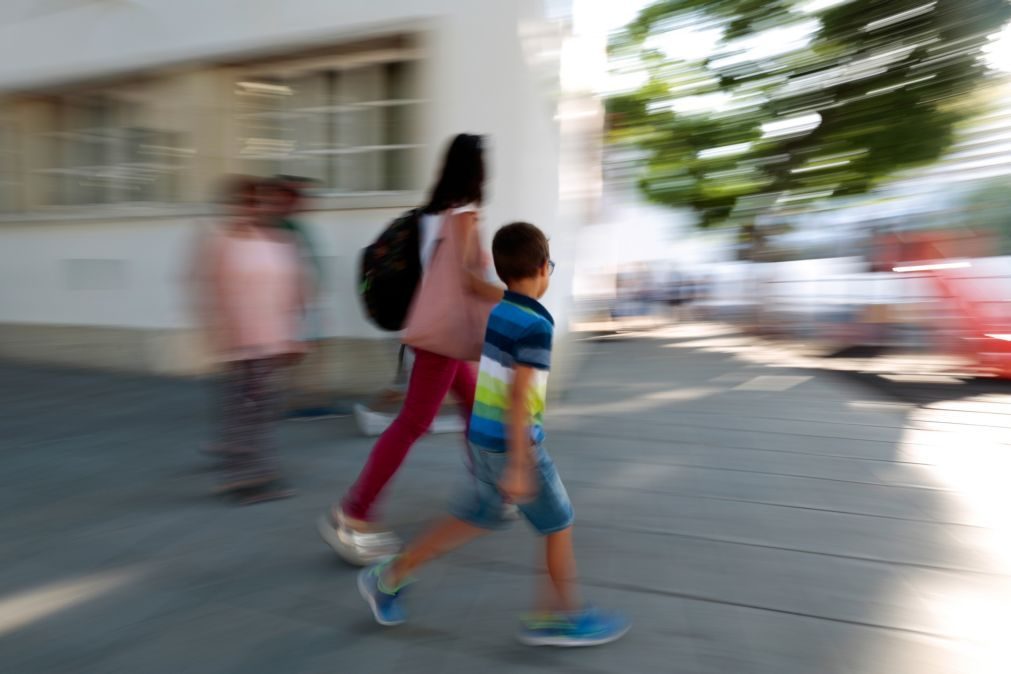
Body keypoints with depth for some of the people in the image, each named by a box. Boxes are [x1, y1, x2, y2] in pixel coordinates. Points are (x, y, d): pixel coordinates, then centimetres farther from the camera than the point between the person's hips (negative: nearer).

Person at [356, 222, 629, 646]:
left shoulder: (494, 312, 6)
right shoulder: (536, 325, -19)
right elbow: (519, 395, -24)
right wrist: (519, 465, -21)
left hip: (482, 436, 8)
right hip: (512, 444, -8)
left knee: (472, 520, 20)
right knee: (559, 523, 10)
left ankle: (388, 578, 27)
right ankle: (560, 617, 25)